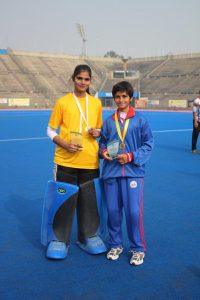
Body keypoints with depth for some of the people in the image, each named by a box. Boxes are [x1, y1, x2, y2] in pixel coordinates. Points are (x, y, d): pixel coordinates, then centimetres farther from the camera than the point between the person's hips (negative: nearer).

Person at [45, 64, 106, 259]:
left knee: (89, 200, 10)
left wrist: (98, 132, -5)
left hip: (90, 162, 3)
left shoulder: (96, 103, 8)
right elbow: (50, 130, 1)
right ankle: (60, 239, 21)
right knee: (65, 200, 4)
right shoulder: (62, 102, -1)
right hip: (66, 161, -2)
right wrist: (65, 144, -15)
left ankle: (88, 236, 29)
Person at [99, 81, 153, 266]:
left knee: (134, 212, -4)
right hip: (111, 172, 3)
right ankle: (115, 245, 27)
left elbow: (148, 145, 1)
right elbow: (102, 142, 18)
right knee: (113, 211, 8)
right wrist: (103, 151, -4)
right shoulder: (109, 121, 9)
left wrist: (131, 157, -11)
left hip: (133, 172, -3)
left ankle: (138, 249, 15)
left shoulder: (140, 120, 1)